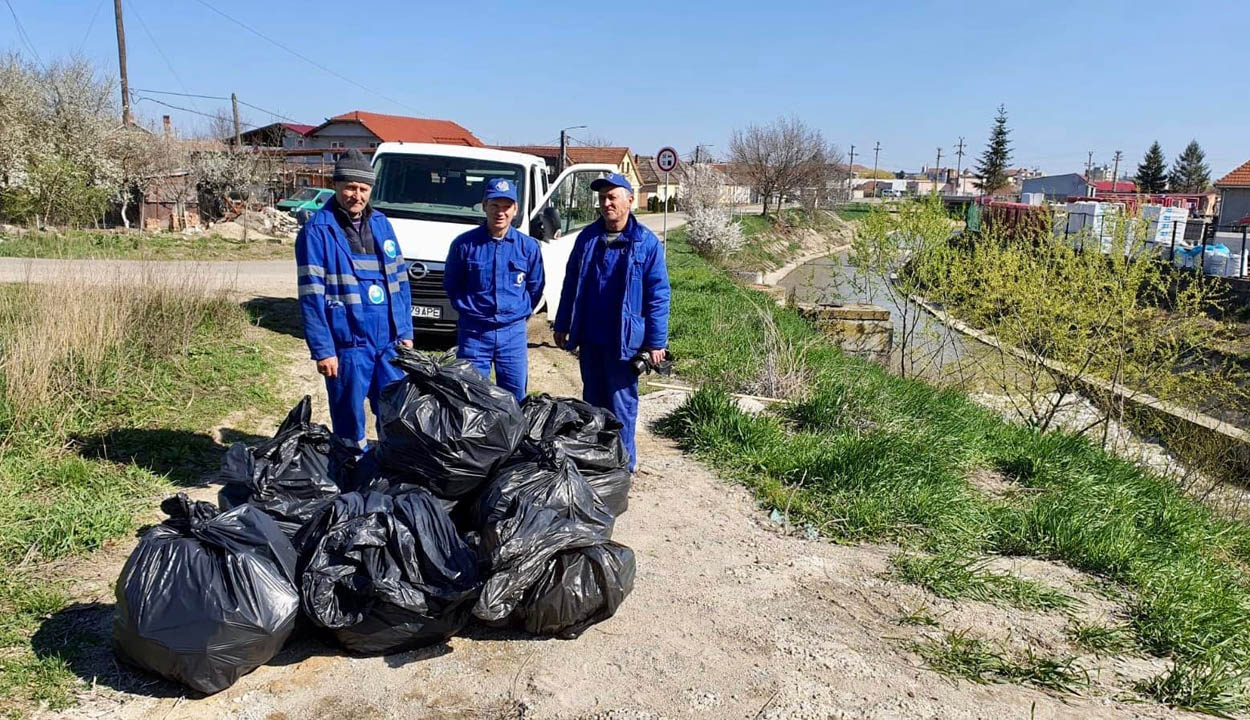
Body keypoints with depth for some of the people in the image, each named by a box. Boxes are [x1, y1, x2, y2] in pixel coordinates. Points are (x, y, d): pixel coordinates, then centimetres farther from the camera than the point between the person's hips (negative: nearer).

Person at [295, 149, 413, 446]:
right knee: (350, 422, 7)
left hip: (389, 342, 5)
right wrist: (322, 350, -15)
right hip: (347, 345, -5)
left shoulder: (381, 224, 9)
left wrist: (405, 332, 8)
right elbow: (311, 295, -10)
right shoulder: (317, 231, -7)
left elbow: (400, 282, 13)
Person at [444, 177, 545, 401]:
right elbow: (451, 284, 10)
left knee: (515, 397, 7)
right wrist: (468, 309, 8)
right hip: (474, 332, -1)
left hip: (513, 333, 1)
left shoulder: (528, 246, 2)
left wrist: (520, 313, 10)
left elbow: (535, 288, 14)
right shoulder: (464, 244, -2)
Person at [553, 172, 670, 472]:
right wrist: (562, 325, 11)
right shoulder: (587, 237, 5)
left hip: (624, 340, -4)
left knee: (621, 405, 3)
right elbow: (571, 284, 12)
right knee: (592, 401, 16)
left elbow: (658, 295, -7)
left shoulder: (646, 243, -7)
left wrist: (656, 342, -10)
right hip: (589, 337, 5)